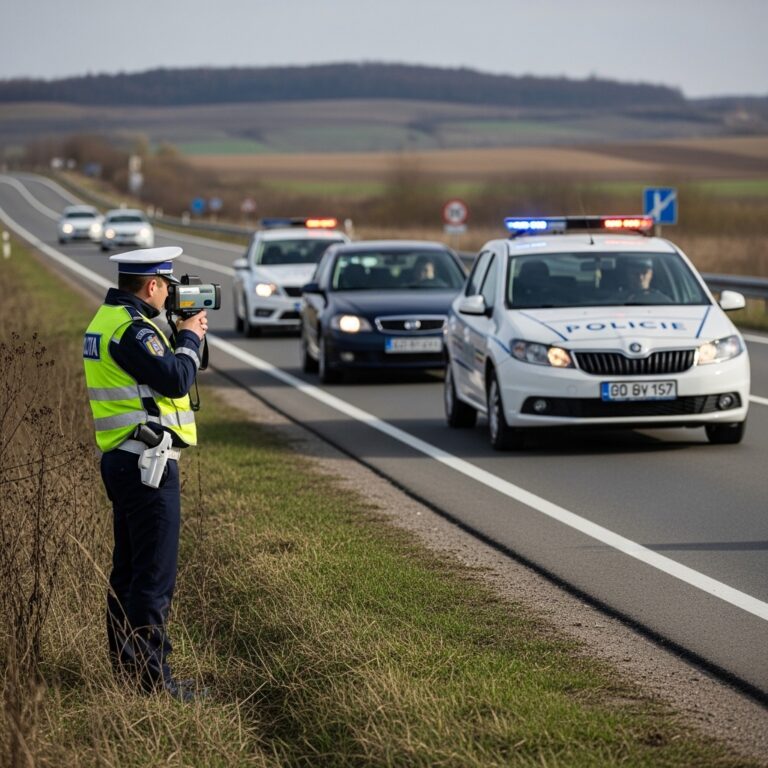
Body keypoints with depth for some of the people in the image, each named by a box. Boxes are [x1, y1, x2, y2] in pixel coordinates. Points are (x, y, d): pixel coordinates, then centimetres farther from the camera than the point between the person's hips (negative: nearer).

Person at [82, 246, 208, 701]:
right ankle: (150, 676, -7)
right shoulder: (130, 329, -18)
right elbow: (176, 378, -22)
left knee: (129, 569, 16)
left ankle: (126, 664, 24)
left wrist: (184, 335, 12)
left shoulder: (110, 319, 15)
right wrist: (189, 337, -6)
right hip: (146, 463, -11)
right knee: (155, 575, -8)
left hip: (122, 460, 11)